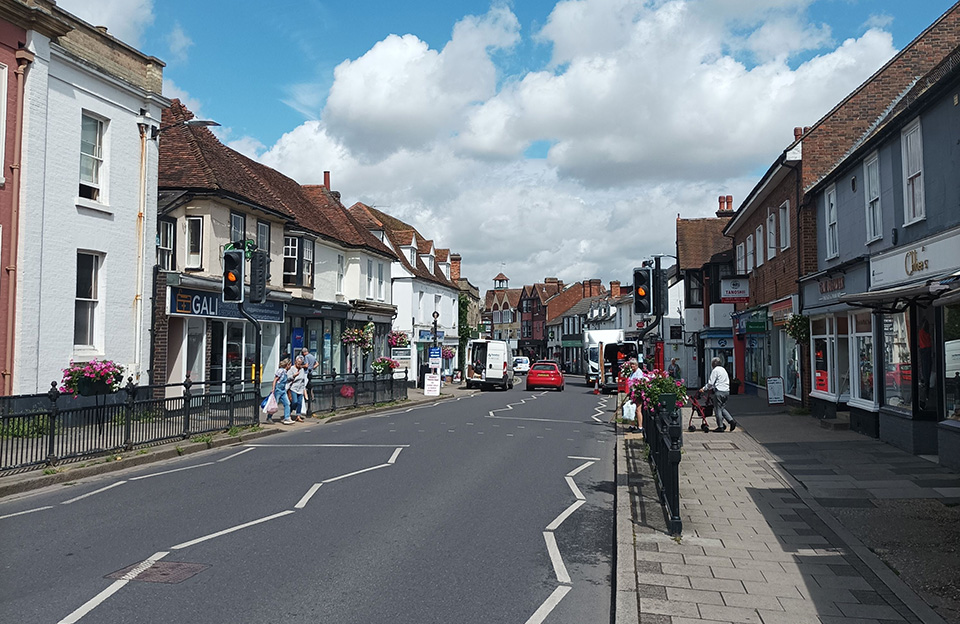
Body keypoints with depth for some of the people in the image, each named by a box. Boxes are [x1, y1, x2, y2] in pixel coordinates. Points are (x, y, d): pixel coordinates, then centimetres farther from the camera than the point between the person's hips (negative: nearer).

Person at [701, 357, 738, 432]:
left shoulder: (715, 370, -8)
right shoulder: (723, 369, 18)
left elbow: (710, 383, -10)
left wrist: (704, 389, 1)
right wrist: (712, 387, 32)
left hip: (719, 392, -8)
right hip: (726, 391, 8)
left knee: (718, 409, -1)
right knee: (722, 408, 18)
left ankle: (720, 427, 2)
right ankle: (731, 421, 3)